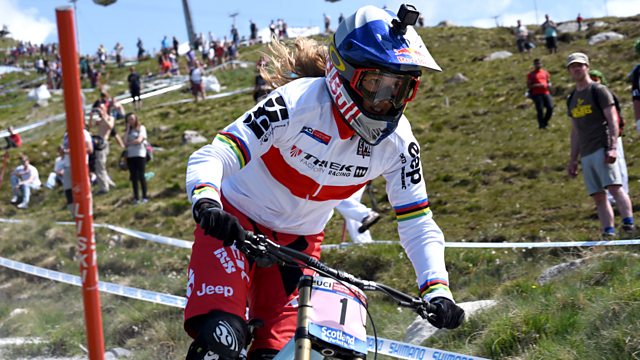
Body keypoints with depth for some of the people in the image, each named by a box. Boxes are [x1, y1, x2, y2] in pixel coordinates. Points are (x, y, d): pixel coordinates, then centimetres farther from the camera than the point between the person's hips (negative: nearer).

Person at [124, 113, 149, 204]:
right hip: (130, 155, 5)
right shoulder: (128, 131, 17)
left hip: (140, 154, -5)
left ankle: (144, 197, -3)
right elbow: (125, 142, 1)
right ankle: (136, 198, 6)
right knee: (134, 177, 4)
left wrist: (129, 143, 2)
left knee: (141, 176, -7)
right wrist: (128, 129, 4)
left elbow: (139, 140, -10)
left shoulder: (141, 128, 3)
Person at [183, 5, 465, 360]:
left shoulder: (397, 142, -14)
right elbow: (210, 158, -32)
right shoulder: (299, 102, -28)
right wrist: (206, 203, -53)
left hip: (299, 240, 5)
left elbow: (416, 223, -5)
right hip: (234, 221, -4)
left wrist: (437, 291, -19)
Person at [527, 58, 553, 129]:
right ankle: (541, 125, 5)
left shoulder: (545, 72, 17)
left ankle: (545, 122, 14)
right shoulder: (531, 74, 4)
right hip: (537, 94, -4)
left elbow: (549, 81, 24)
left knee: (550, 107, -7)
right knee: (540, 110, -7)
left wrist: (549, 84, -1)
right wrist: (538, 85, -15)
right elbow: (528, 85, -1)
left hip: (546, 93, 4)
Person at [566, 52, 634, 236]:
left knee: (613, 185, -21)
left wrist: (613, 147, -19)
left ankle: (628, 222, -30)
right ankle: (608, 233, -1)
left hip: (602, 149, -6)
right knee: (598, 196, 1)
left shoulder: (599, 90, 1)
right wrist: (572, 160, 19)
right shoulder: (572, 99, 19)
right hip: (586, 155, 6)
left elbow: (612, 120, -7)